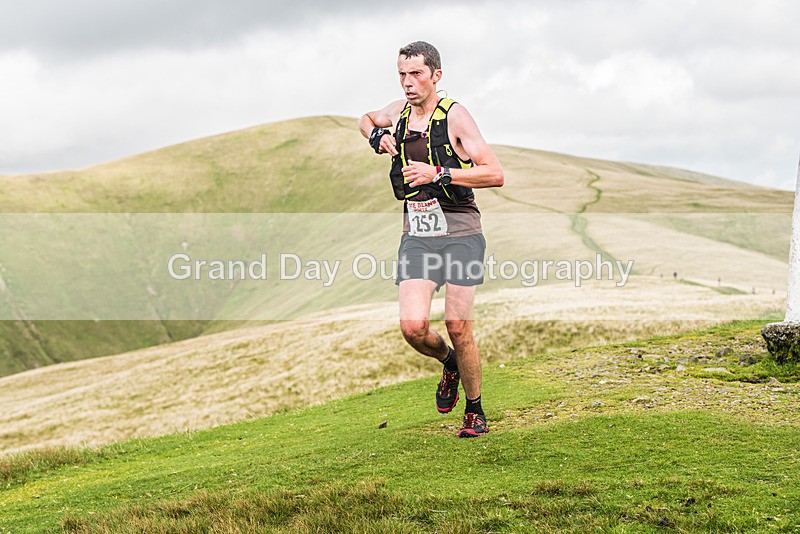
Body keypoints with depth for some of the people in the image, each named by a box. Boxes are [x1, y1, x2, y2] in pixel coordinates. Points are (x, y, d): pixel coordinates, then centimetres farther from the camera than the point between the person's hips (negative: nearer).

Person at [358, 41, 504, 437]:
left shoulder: (454, 116, -9)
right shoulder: (399, 111, 8)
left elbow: (495, 174, -15)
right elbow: (366, 120, 32)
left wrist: (439, 174, -22)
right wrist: (377, 137, 9)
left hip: (459, 234, -4)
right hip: (416, 236, 4)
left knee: (457, 328, -6)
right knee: (413, 328, -11)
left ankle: (475, 411, 15)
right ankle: (449, 363, 23)